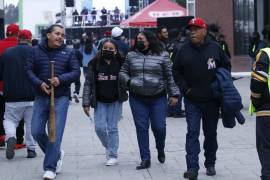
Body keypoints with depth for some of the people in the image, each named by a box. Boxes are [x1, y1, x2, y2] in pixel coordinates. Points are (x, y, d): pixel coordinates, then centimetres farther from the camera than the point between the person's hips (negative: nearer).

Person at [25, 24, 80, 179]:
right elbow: (29, 70, 3)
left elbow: (76, 72, -1)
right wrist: (40, 83, -13)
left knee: (56, 133, -8)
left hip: (61, 98, -2)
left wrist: (61, 79, -18)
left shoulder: (69, 53, 4)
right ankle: (56, 154, 26)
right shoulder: (36, 51, 6)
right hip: (41, 97, 2)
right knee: (37, 131, 1)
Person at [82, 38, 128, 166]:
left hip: (115, 101, -1)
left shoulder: (120, 64, -3)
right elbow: (88, 83, -1)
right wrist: (86, 103, -5)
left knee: (112, 128, 2)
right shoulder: (95, 64, -2)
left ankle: (113, 156, 12)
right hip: (99, 102, 1)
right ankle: (108, 147, 26)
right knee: (100, 128, -3)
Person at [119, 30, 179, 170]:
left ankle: (160, 150, 29)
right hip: (137, 98, 2)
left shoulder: (162, 56, 1)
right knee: (141, 127, 1)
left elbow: (170, 76, 2)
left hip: (158, 98, -2)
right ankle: (145, 159, 7)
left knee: (159, 127, -1)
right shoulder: (131, 56, 8)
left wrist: (173, 94, -2)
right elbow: (122, 73, 14)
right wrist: (129, 82, -6)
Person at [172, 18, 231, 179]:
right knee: (192, 132, -8)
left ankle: (210, 164, 28)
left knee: (211, 133, 12)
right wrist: (184, 88, -4)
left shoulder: (215, 48, -4)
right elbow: (176, 71, 7)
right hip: (192, 100, 0)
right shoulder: (184, 50, -2)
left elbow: (226, 66, 7)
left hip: (212, 100, 1)